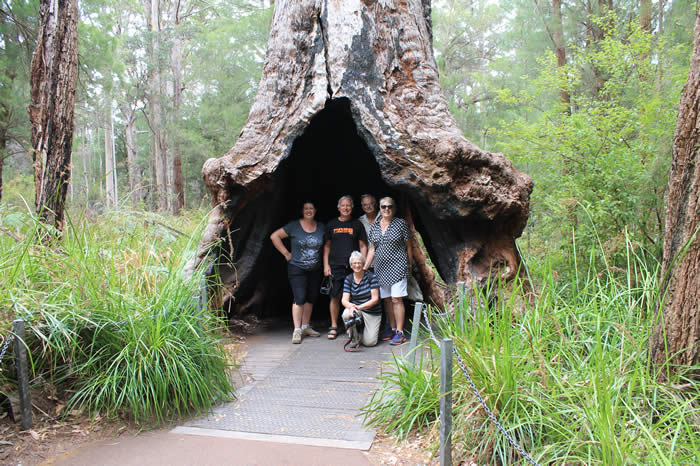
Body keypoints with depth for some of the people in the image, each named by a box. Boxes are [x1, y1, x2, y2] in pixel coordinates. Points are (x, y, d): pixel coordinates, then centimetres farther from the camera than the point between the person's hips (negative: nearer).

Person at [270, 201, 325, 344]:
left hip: (315, 270, 5)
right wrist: (286, 254, -8)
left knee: (310, 298, 10)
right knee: (299, 298, -10)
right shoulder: (294, 226, -6)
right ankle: (297, 330, -4)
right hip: (297, 269, -4)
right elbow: (274, 236, -4)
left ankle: (305, 327, 23)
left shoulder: (321, 228, 4)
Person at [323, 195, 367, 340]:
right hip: (335, 266, 1)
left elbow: (363, 246, 8)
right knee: (335, 296, 0)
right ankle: (334, 327, 10)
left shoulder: (357, 224, 7)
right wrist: (326, 265, 3)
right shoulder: (332, 224, 10)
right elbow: (327, 246, 11)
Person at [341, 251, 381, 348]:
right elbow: (344, 300, -7)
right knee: (346, 315, -34)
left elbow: (375, 299, -13)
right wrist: (350, 306, -32)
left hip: (372, 312, -2)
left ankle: (367, 329, 25)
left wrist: (360, 307, -27)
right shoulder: (348, 279, 0)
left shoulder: (371, 276, -10)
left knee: (369, 342, -13)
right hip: (356, 308, 2)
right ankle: (354, 338, -4)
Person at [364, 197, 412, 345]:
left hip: (397, 267, -5)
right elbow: (372, 249, 12)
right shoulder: (375, 226, 10)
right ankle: (392, 329, 21)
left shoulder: (401, 223, -1)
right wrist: (364, 268, 6)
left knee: (396, 299, -7)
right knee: (386, 300, 9)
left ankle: (400, 332, -1)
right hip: (380, 268, 5)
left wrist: (410, 265, 4)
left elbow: (408, 246, 3)